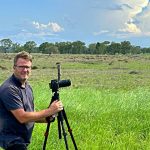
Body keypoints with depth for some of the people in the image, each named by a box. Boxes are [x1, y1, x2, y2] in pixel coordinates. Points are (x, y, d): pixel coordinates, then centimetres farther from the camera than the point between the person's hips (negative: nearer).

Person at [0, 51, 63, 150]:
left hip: (23, 139, 9)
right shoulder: (9, 89, -21)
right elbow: (22, 118, -24)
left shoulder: (27, 86, 8)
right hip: (12, 141, -9)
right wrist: (49, 111, -21)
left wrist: (47, 118, -5)